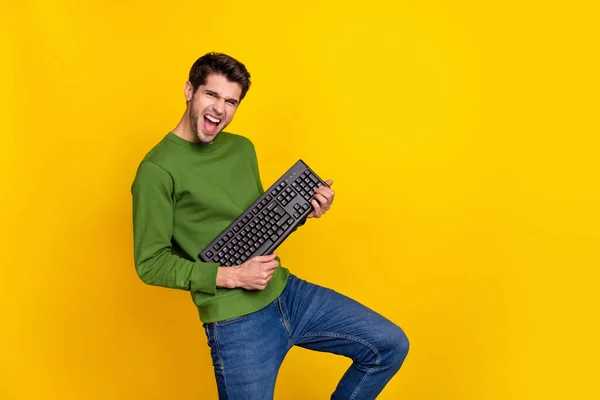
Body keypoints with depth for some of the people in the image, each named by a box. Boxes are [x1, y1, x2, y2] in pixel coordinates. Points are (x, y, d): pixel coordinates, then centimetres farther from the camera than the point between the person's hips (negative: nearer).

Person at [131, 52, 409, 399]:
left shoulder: (242, 148, 10)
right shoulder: (157, 169, -12)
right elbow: (150, 263, -12)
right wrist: (232, 276, -19)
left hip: (288, 292, 7)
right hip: (236, 321, -6)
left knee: (390, 345, 6)